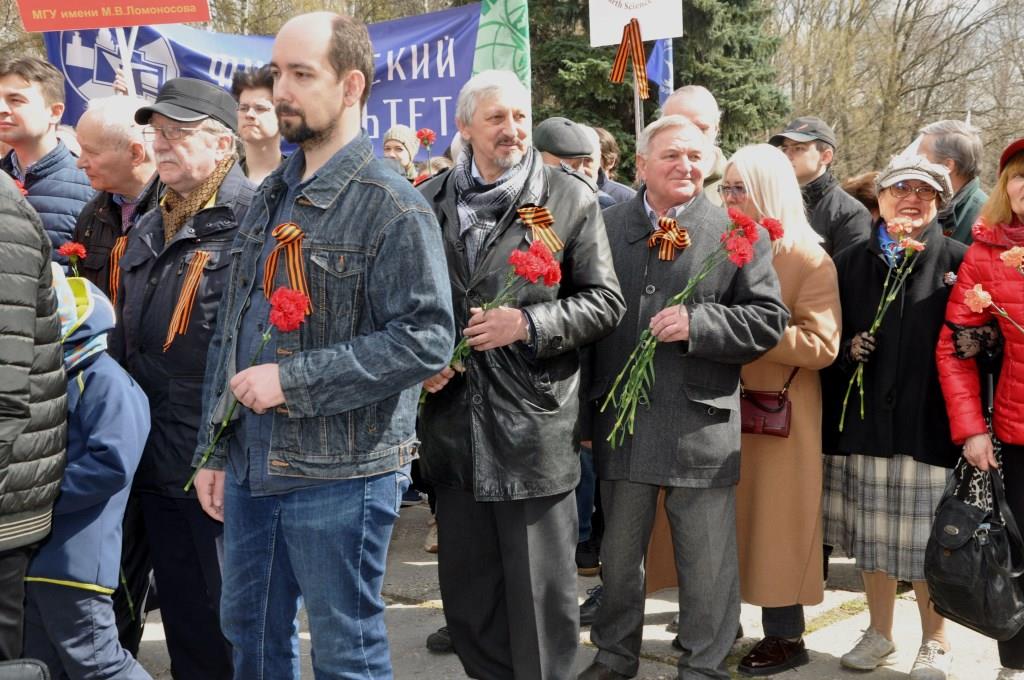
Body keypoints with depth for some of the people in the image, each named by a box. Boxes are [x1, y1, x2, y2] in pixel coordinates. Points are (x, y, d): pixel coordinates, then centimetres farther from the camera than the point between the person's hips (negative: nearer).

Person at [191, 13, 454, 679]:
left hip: (340, 474, -7)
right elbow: (231, 330, 15)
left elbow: (426, 339, -21)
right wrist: (213, 449, 13)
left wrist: (292, 379, -21)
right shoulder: (271, 197, 11)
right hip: (251, 467, 7)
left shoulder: (394, 208, -12)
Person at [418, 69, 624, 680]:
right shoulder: (429, 201, 8)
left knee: (541, 594, 5)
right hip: (455, 422, 4)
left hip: (534, 428, -4)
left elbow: (605, 301, -2)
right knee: (466, 590, 15)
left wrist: (528, 324, -15)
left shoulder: (570, 198, -2)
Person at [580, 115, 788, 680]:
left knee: (706, 561, 7)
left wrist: (697, 323, -18)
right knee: (618, 554, 17)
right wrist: (588, 405, 4)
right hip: (620, 421, 3)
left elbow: (768, 320, -4)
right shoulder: (604, 227, 5)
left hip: (701, 426, -2)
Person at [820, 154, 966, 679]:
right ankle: (880, 632, 30)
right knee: (872, 536, 12)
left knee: (929, 539, 5)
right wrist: (847, 350, -8)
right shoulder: (849, 263, 9)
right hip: (862, 421, 3)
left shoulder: (958, 262, 0)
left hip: (928, 423, -3)